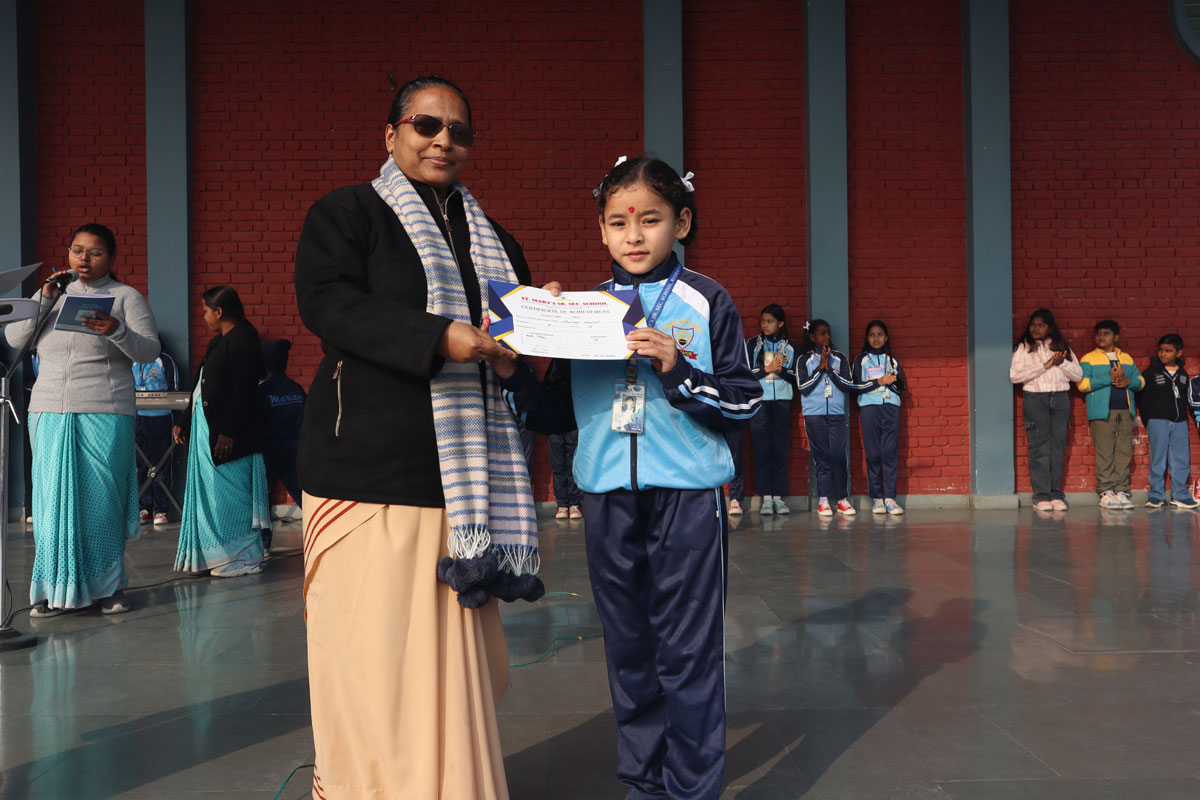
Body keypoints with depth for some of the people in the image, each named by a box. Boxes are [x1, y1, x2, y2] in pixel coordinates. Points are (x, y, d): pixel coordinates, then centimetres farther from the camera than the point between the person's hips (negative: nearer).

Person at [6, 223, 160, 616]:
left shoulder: (126, 296, 7)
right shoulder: (55, 295, 17)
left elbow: (149, 351, -4)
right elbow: (15, 339, 8)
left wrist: (115, 330, -22)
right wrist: (44, 298, -2)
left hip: (104, 416, -3)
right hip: (50, 414, 3)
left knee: (101, 499, -4)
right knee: (54, 498, 1)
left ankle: (107, 586, 5)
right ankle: (56, 588, 8)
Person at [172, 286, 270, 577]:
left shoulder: (242, 340, -12)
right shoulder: (219, 342, 18)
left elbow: (242, 391, -21)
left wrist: (228, 432, -25)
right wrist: (185, 423, 25)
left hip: (227, 434, -10)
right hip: (207, 430, 10)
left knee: (229, 495, -5)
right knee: (210, 495, 12)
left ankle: (242, 559, 2)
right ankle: (217, 555, 20)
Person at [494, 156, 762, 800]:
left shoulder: (705, 303, 1)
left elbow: (744, 402, -3)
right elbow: (556, 413, 11)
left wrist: (678, 371, -16)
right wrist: (511, 375, -5)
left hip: (687, 492, -3)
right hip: (607, 498, 4)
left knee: (687, 651, 0)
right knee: (627, 650, 12)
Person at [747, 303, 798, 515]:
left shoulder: (790, 346, 11)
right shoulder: (753, 344, 8)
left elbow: (796, 377, 7)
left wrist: (781, 370, -11)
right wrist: (767, 369, -11)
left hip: (782, 401, 1)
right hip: (759, 401, -1)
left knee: (781, 448, -1)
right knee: (762, 448, -4)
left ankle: (778, 497, 2)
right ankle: (766, 497, -2)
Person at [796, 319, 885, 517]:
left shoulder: (839, 358, 13)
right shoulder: (804, 360, 9)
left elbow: (848, 386, 3)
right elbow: (803, 387, -4)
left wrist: (829, 368, -4)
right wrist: (820, 367, -6)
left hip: (837, 413, 1)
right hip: (814, 414, -1)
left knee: (838, 455, -8)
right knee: (821, 456, -3)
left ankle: (843, 499, 0)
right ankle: (823, 500, 1)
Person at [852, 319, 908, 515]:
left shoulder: (892, 360, 18)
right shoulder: (861, 360, 13)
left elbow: (901, 389, 14)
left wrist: (894, 381, -5)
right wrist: (871, 384, -8)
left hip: (890, 407, 1)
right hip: (869, 407, -1)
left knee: (890, 453, -6)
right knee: (872, 454, -5)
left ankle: (889, 497, -6)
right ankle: (876, 498, -2)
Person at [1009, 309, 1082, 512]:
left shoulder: (1062, 347, 15)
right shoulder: (1023, 348, 6)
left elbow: (1078, 375, 10)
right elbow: (1014, 375, -8)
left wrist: (1061, 362, -7)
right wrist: (1045, 365, -10)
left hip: (1060, 398, 3)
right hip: (1035, 398, -3)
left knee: (1058, 446, 1)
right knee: (1039, 447, -6)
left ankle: (1056, 494, 5)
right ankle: (1041, 496, -5)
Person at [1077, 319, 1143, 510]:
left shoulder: (1127, 358, 20)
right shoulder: (1088, 359, 6)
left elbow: (1141, 381, 20)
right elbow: (1082, 384, -7)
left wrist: (1129, 381, -3)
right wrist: (1110, 378, -12)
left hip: (1126, 411, 4)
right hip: (1102, 412, -4)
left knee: (1124, 452, 1)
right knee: (1105, 453, -7)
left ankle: (1121, 491, 5)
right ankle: (1105, 492, -5)